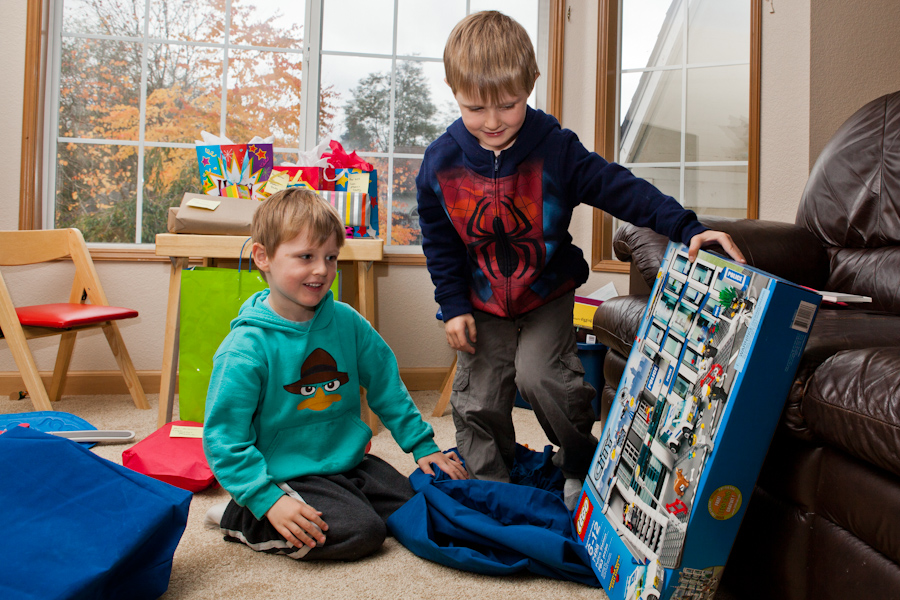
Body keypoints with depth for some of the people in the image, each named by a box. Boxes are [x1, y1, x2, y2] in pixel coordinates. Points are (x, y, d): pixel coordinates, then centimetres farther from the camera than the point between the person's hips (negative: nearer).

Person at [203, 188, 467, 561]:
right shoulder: (246, 348, -17)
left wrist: (423, 445, 9)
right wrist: (268, 501, -24)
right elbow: (224, 440, -16)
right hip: (290, 476, -5)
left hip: (352, 461, 6)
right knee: (363, 531, -23)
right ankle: (240, 519, -5)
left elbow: (386, 385, 9)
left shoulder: (347, 322, -1)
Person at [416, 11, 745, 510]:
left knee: (539, 375, -17)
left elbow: (620, 188, -17)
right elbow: (439, 244, -1)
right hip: (482, 304, 2)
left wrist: (686, 228, -27)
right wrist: (454, 306, -4)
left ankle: (582, 467, 12)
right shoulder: (441, 162, -12)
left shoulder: (555, 148, -17)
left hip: (547, 293, -2)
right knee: (479, 399, 3)